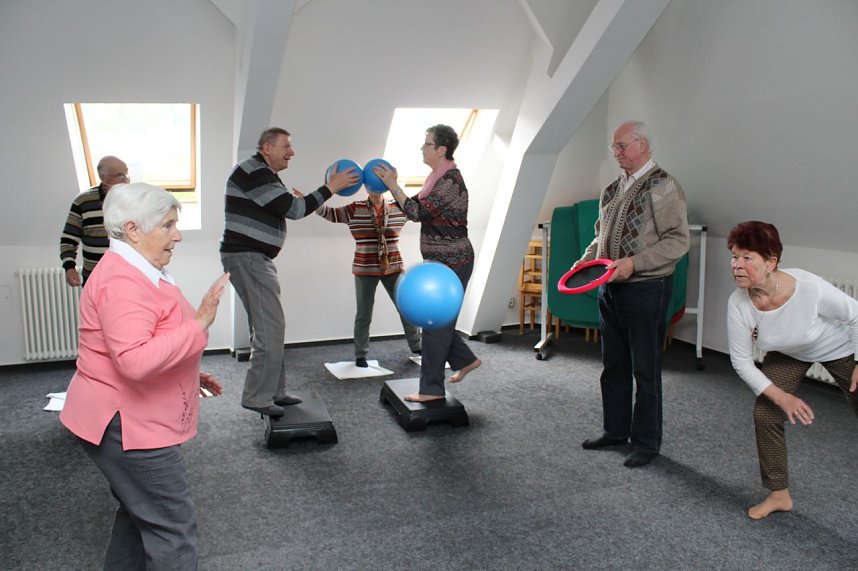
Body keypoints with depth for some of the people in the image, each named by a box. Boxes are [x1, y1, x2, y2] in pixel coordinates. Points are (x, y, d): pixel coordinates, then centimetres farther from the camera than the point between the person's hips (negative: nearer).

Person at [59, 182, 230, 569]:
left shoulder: (138, 272, 12)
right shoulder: (122, 281, -23)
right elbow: (136, 360, -35)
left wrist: (189, 375, 15)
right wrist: (199, 324, -32)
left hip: (134, 420, 11)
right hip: (126, 425, -11)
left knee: (141, 512, 22)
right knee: (173, 526, -3)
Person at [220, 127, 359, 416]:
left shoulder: (264, 174, 20)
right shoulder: (253, 172, -14)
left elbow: (287, 207, 18)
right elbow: (293, 209, -18)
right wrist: (330, 188, -13)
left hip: (257, 258, 11)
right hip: (246, 257, -11)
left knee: (268, 328, 12)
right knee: (270, 328, -11)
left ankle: (274, 391, 19)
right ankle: (257, 397, -4)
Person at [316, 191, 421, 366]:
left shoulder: (398, 207, 2)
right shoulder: (355, 209, -4)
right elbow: (328, 213, -6)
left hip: (393, 268, 2)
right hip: (365, 270, -2)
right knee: (364, 314, 5)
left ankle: (416, 346, 28)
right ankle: (360, 355, 19)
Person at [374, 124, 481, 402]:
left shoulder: (451, 180, -18)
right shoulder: (438, 176, 11)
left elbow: (418, 212, -23)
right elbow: (418, 210, 10)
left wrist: (392, 185, -18)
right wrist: (391, 184, 2)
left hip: (451, 263, -9)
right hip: (441, 261, 9)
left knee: (435, 322, -3)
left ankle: (432, 389, 7)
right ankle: (465, 359, 32)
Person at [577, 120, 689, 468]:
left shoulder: (662, 186, -11)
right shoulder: (613, 189, 12)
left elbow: (678, 241, -16)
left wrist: (634, 263, -23)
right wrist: (586, 260, 6)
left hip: (645, 290, -8)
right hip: (610, 289, 8)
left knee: (645, 370, 3)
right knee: (613, 365, 16)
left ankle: (647, 442, 16)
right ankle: (615, 430, 31)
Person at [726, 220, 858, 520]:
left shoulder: (810, 288, -39)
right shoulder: (738, 304, -30)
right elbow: (742, 361, -19)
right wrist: (782, 397, -24)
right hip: (787, 355, 2)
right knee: (765, 415, -8)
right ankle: (779, 495, 12)